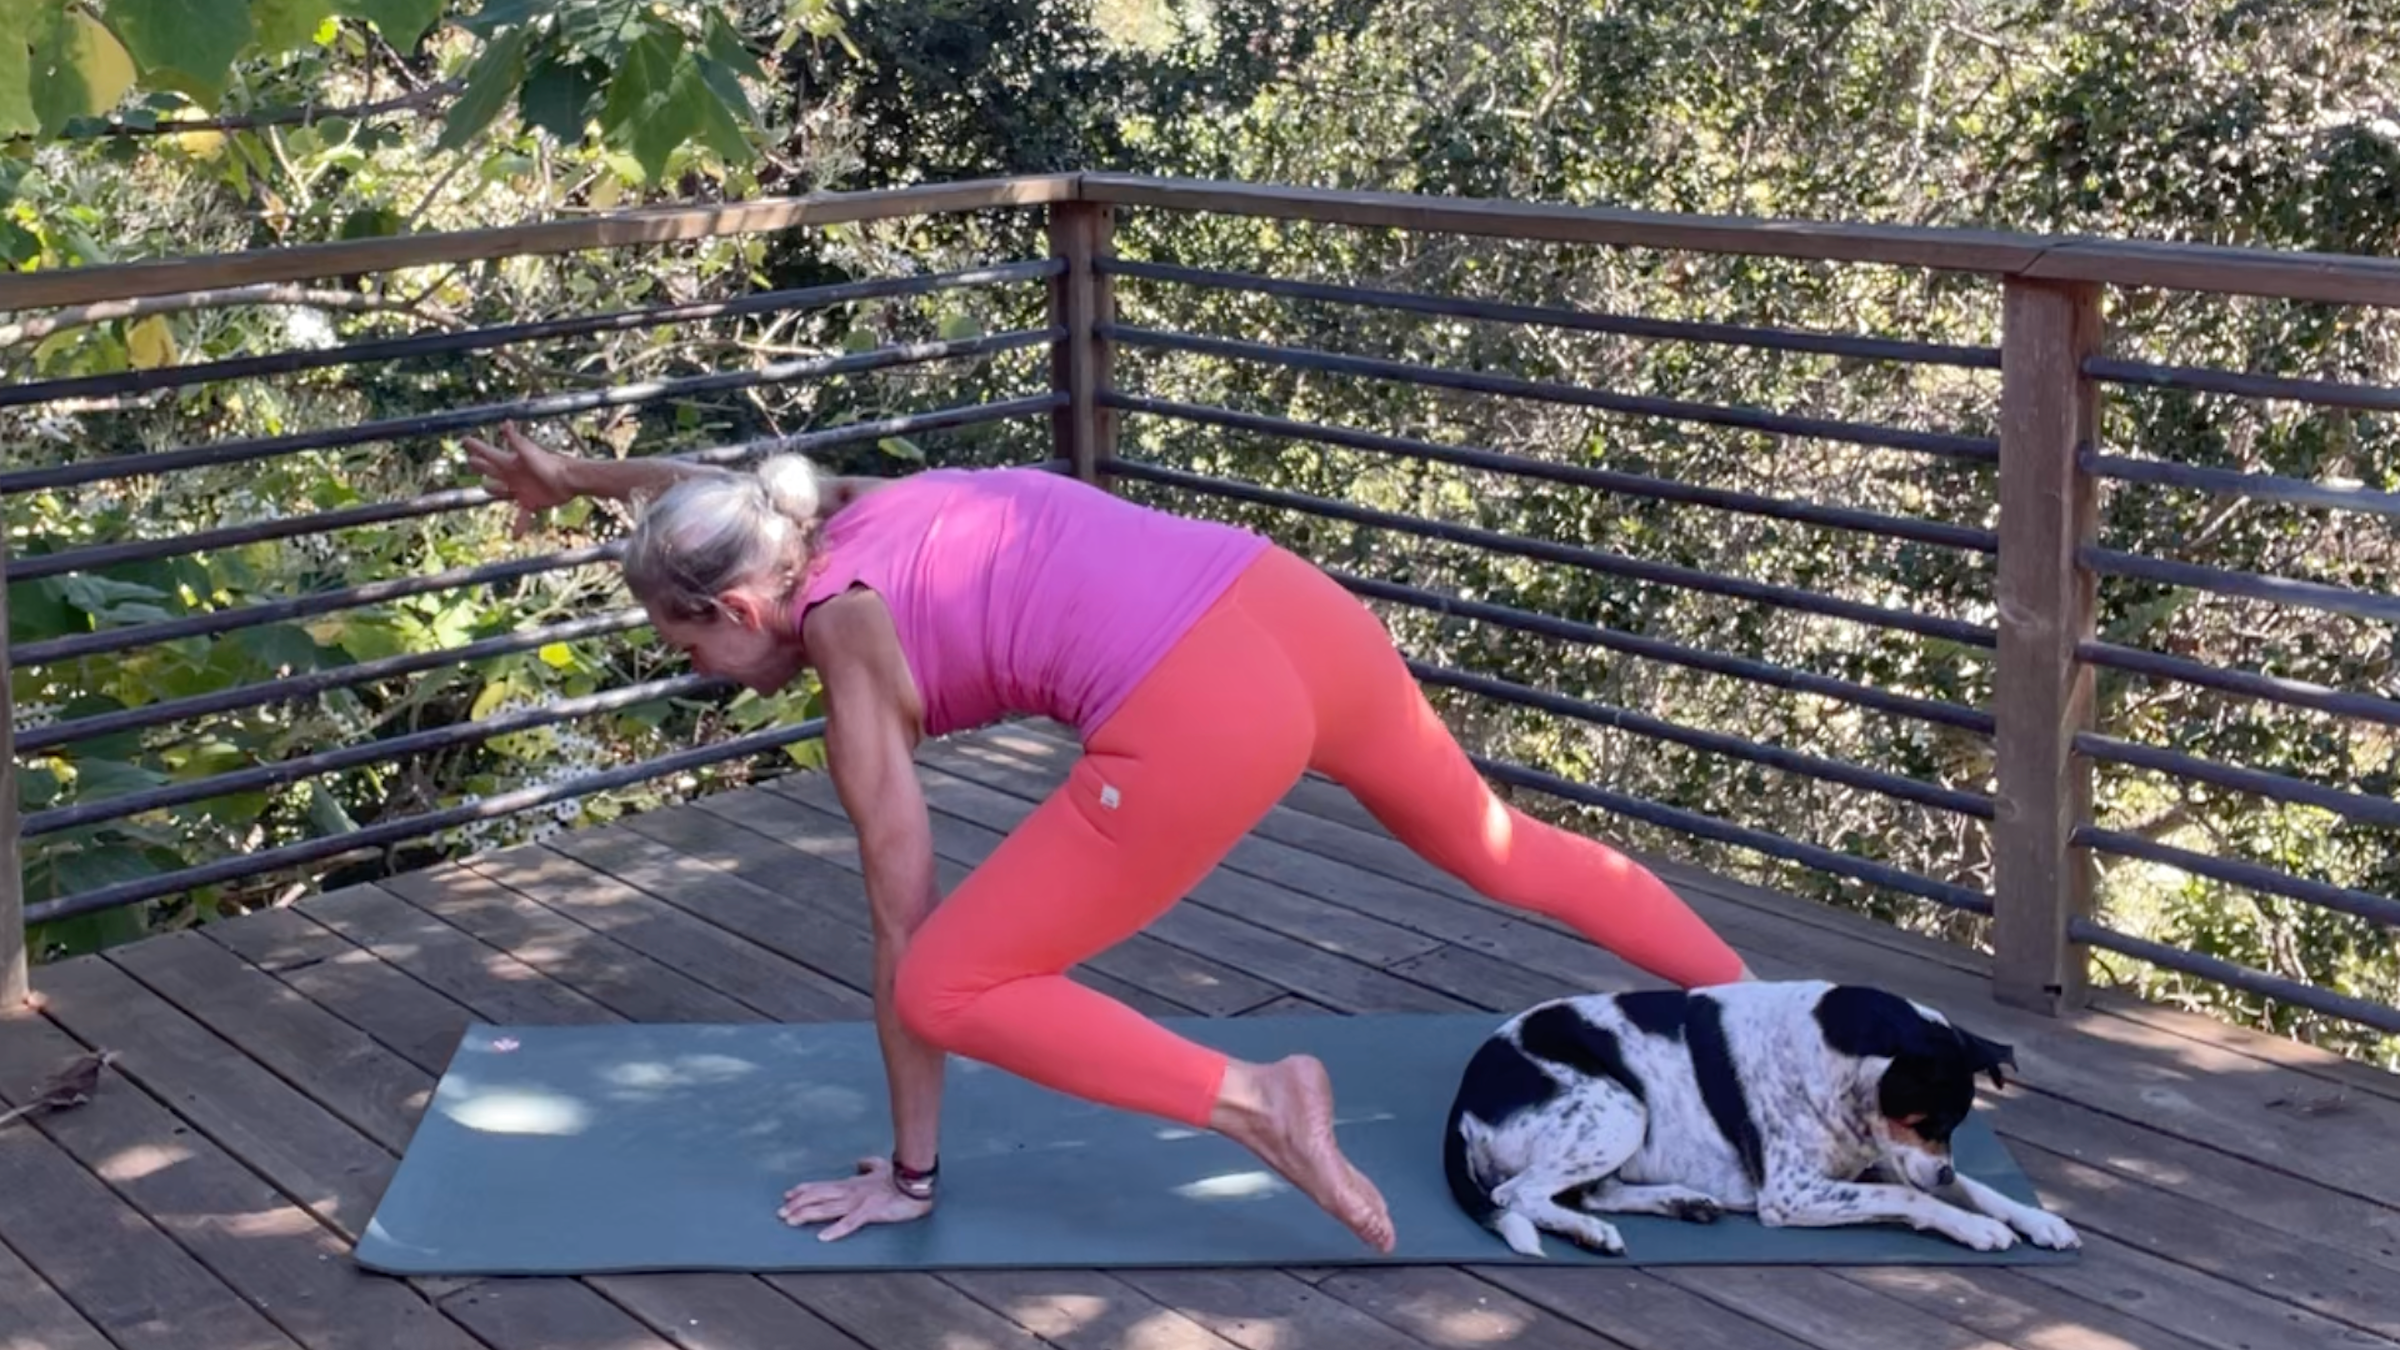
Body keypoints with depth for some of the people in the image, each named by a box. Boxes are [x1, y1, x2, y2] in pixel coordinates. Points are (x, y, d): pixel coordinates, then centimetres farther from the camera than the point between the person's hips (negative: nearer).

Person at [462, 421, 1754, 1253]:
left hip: (1199, 718, -9)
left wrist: (909, 1173, 14)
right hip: (1295, 611, 9)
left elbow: (903, 926, 6)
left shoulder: (847, 644, 2)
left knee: (949, 987, 3)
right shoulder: (852, 507, 20)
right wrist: (569, 476, 53)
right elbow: (709, 489, 46)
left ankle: (1250, 1100, -9)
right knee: (1490, 846, 31)